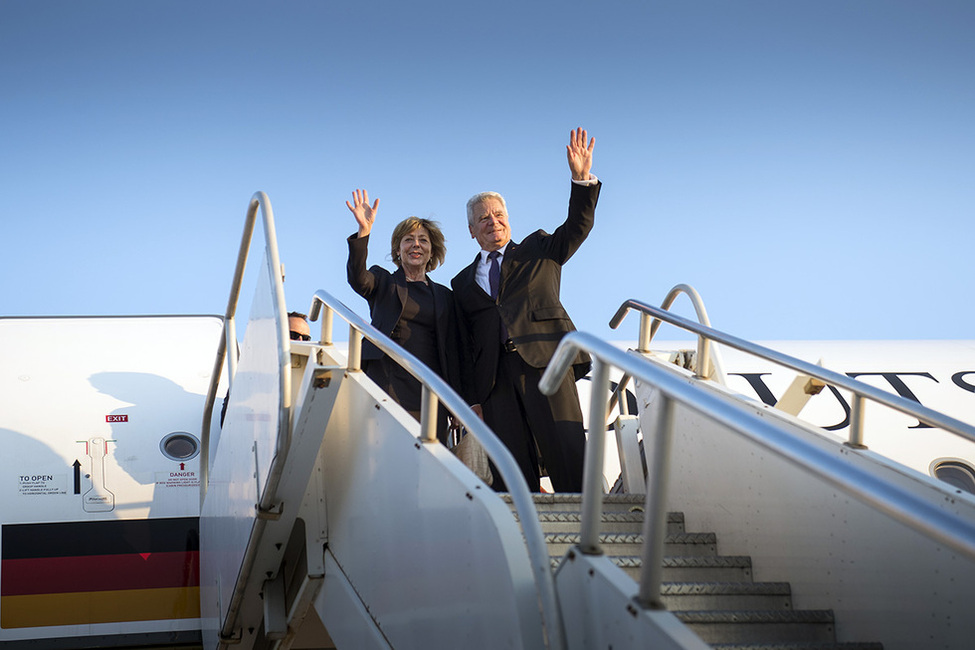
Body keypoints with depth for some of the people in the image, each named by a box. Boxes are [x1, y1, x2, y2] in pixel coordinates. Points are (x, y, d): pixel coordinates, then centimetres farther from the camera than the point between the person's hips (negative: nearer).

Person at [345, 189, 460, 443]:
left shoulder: (444, 296, 20)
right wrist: (364, 230, -24)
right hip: (387, 382, -2)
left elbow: (450, 351, 17)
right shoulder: (383, 282, 14)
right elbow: (357, 279, -10)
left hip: (430, 391, 2)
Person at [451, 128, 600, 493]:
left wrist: (582, 178, -11)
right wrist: (472, 398, 8)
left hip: (545, 359, -2)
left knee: (567, 456, -11)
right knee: (512, 468, -5)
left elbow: (578, 226, 4)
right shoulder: (463, 282, 23)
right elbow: (466, 347, 18)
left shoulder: (539, 250, 20)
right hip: (495, 376, 2)